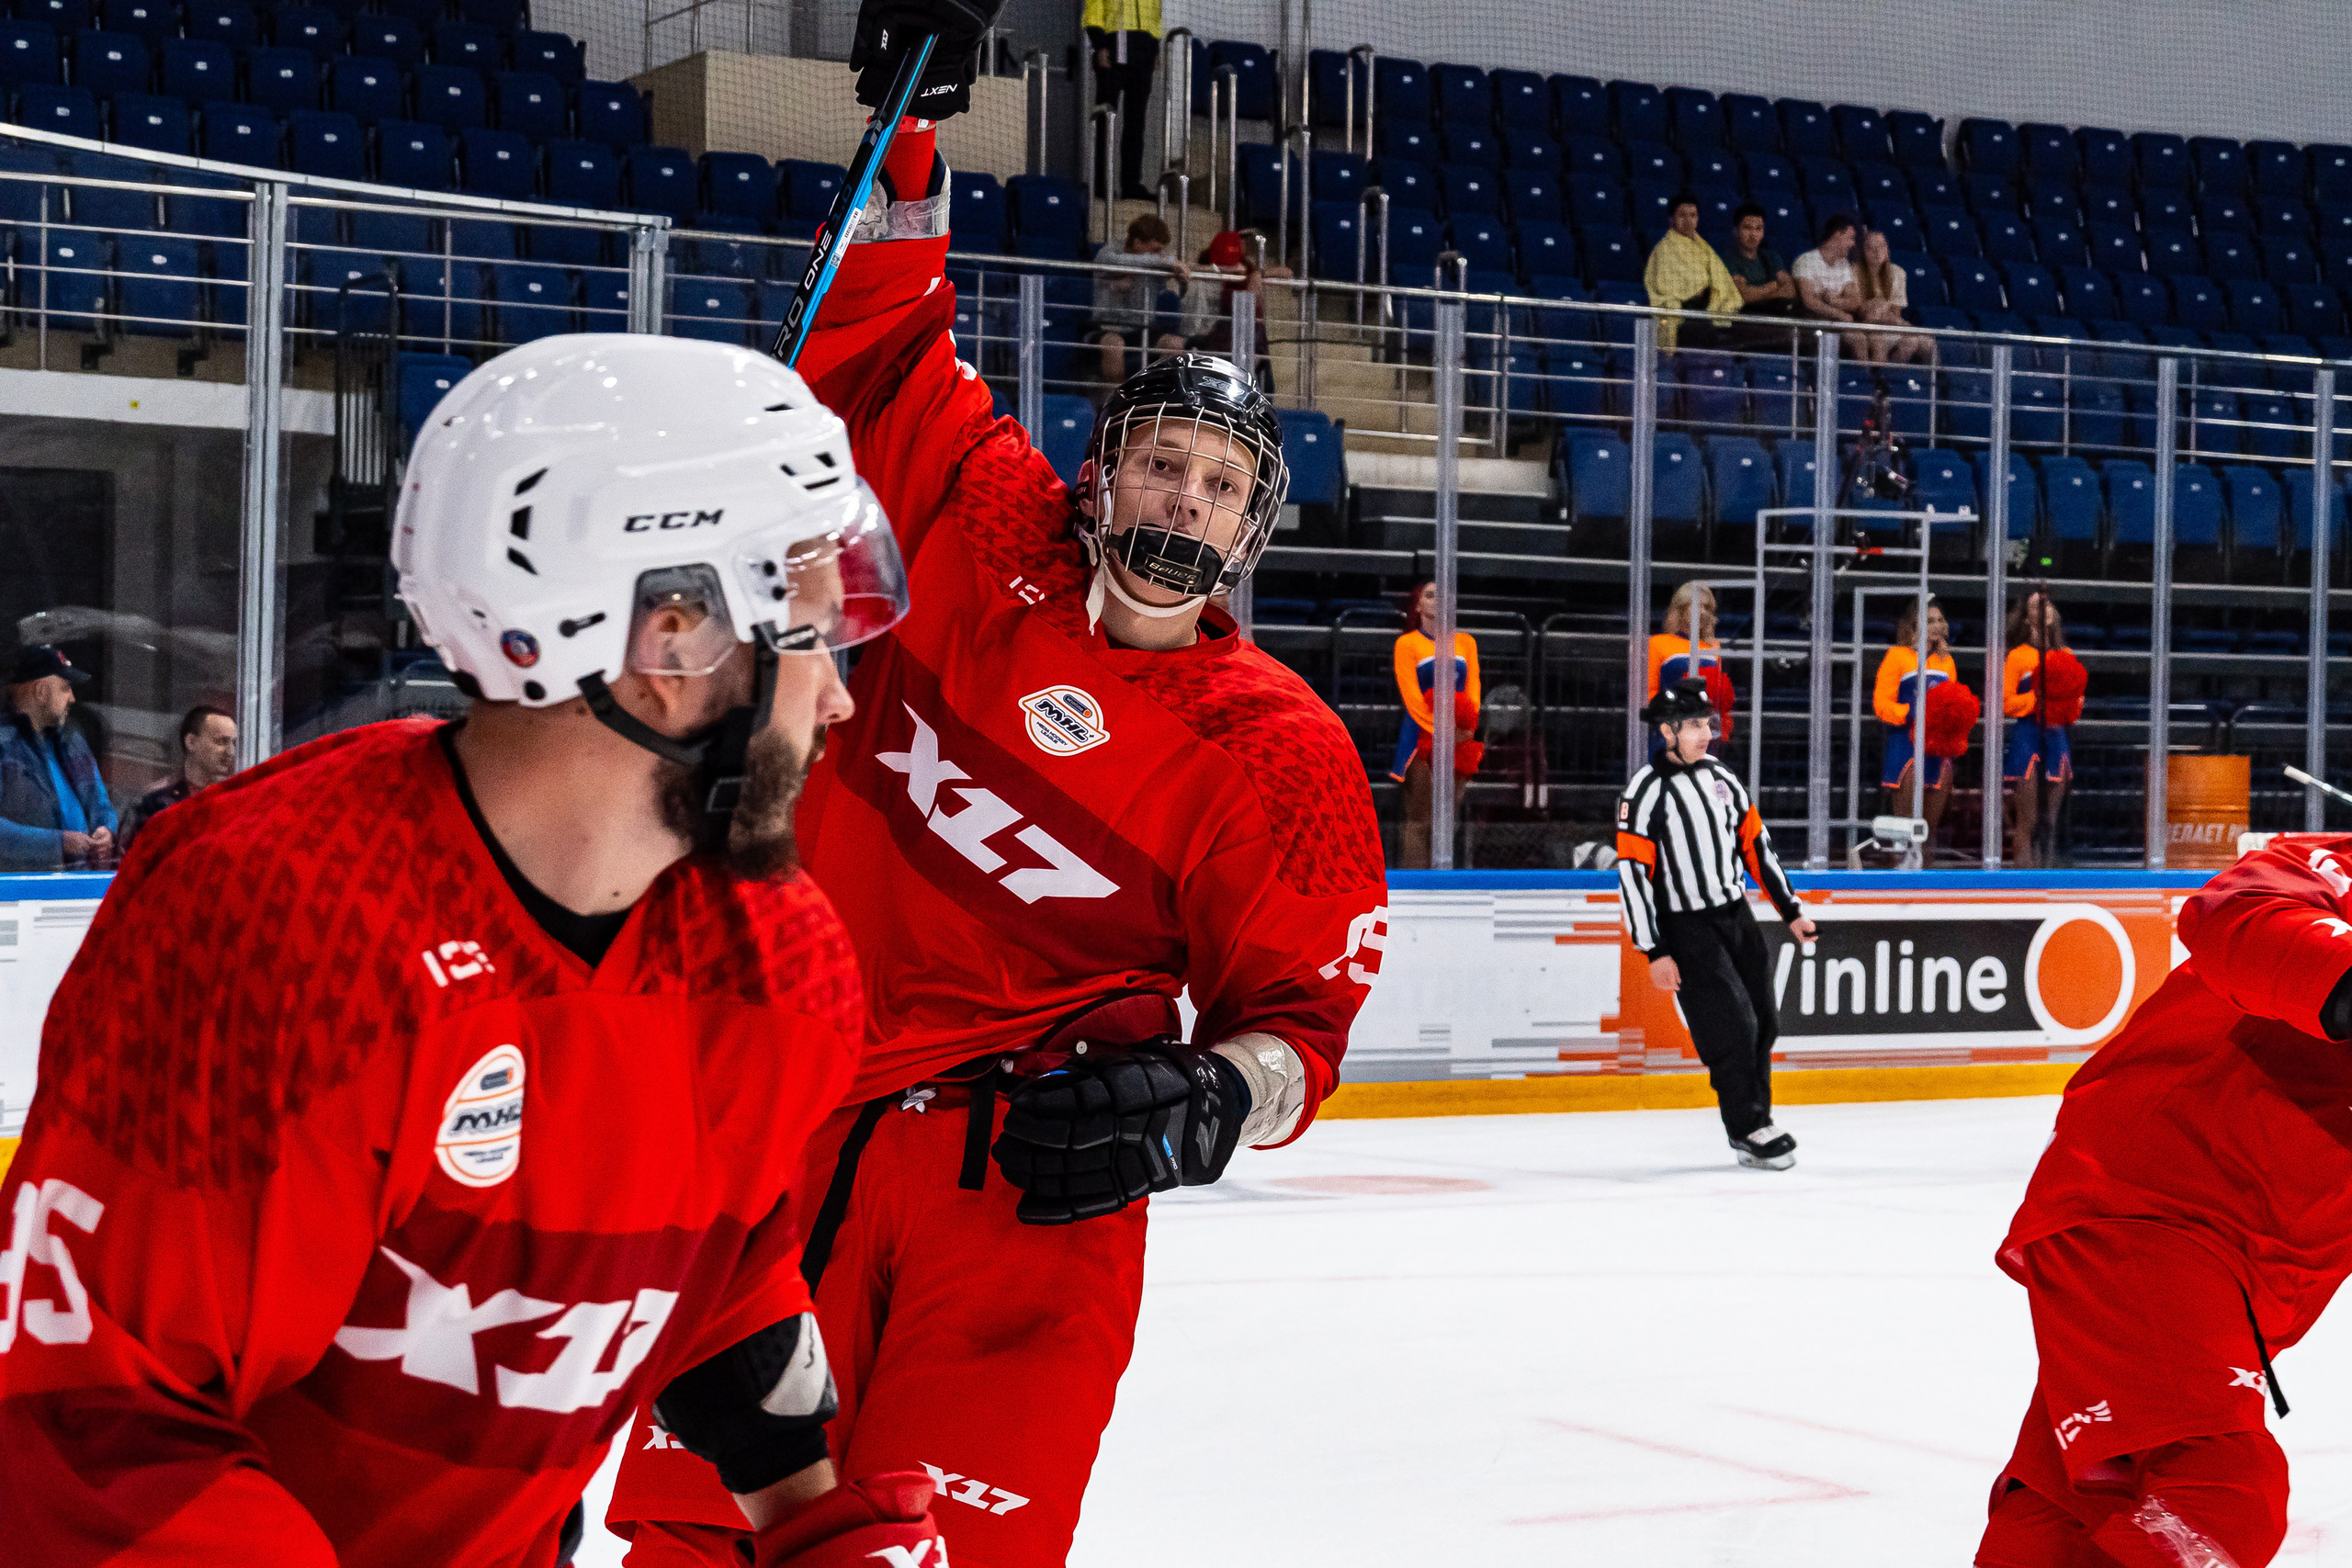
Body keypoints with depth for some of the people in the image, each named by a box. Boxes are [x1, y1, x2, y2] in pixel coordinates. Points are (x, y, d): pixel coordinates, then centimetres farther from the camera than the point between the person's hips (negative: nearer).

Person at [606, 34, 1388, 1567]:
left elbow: (1300, 1011, 0)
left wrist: (1208, 1104, -19)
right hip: (792, 1122, 3)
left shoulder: (1279, 753, -1)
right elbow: (879, 360, 15)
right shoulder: (983, 538, 4)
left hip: (1029, 1177, -2)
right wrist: (904, 164, 7)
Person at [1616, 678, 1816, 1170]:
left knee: (1764, 1022, 9)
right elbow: (1632, 875, -16)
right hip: (1686, 930, -7)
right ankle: (1749, 1131, 3)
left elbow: (1756, 846, 15)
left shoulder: (1722, 779, 6)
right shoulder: (1645, 793, -14)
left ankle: (1755, 1118, 25)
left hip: (1737, 917, 7)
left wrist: (1791, 911, 13)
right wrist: (1655, 953, -18)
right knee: (1732, 1026, -10)